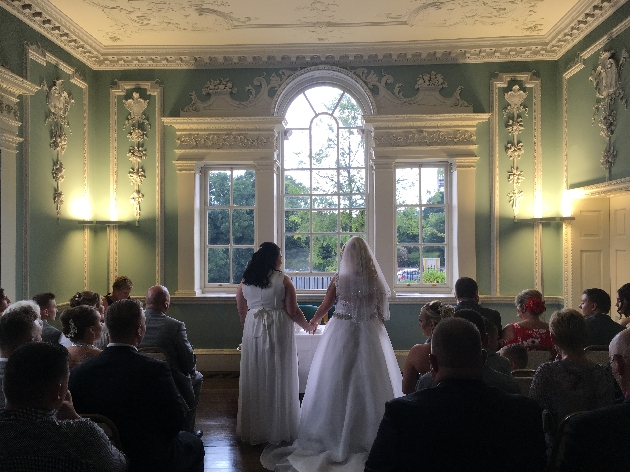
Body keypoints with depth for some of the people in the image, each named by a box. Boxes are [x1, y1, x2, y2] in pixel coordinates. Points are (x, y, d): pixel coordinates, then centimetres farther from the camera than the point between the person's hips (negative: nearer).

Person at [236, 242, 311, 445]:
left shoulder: (245, 281, 4)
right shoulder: (283, 280, -9)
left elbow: (242, 312, 10)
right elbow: (293, 311, -10)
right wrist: (308, 326, 6)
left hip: (253, 332, 4)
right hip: (279, 331, -4)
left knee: (254, 378, 12)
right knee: (279, 379, 7)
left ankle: (253, 429, 22)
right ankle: (279, 429, 16)